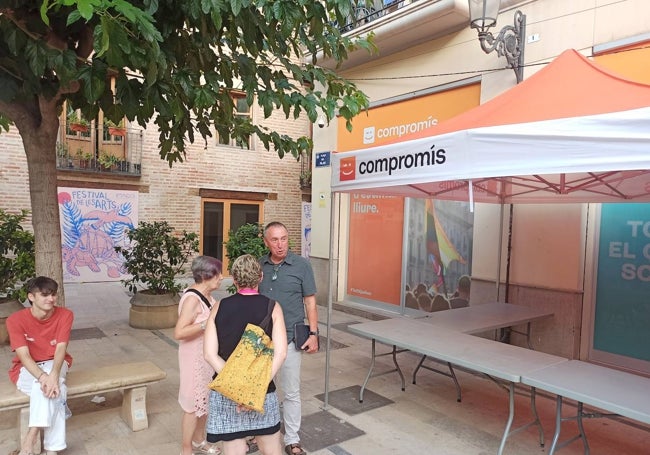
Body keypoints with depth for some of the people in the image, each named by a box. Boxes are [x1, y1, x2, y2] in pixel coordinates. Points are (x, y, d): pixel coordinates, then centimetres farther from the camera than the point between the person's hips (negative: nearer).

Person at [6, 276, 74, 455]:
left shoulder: (65, 315, -14)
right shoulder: (16, 320, -17)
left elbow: (61, 349, -23)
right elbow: (24, 356, -24)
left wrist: (53, 375, -42)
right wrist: (43, 376, -42)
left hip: (54, 364, 1)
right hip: (27, 369, -1)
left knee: (51, 387, -36)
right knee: (55, 390, -33)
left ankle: (31, 437, -32)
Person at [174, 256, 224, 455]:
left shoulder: (207, 295, 4)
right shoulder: (192, 299, -23)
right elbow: (179, 333, -29)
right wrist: (206, 324, -29)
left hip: (208, 356, 9)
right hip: (195, 358, -9)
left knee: (205, 400, 20)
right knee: (193, 404, 4)